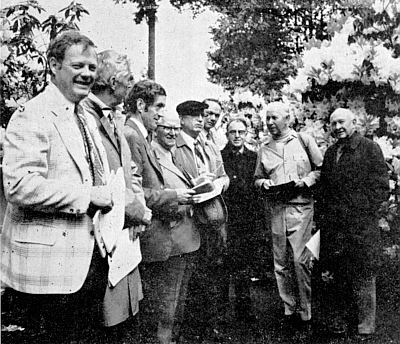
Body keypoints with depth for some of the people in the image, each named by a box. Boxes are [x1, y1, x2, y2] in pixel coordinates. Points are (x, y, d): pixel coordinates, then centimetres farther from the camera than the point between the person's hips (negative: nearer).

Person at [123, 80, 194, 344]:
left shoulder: (142, 137, 18)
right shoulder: (130, 136, -14)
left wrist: (175, 195, 10)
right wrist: (172, 195, -12)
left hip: (159, 238, 10)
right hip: (151, 242, -10)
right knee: (158, 310, -1)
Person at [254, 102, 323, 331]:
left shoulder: (304, 140, 6)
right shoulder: (264, 150, 15)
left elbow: (321, 169, 6)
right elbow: (257, 178, 21)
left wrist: (306, 181, -10)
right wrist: (263, 183, -1)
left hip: (301, 206, -3)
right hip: (276, 209, 4)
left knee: (301, 260, -7)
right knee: (281, 263, 5)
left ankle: (307, 313, 5)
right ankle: (290, 310, 16)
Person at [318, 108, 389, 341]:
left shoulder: (370, 149, -2)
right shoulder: (330, 153, 15)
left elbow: (381, 187, -6)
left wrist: (363, 212, -11)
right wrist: (327, 215, 8)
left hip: (361, 225, -5)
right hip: (333, 226, 5)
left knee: (363, 276, 2)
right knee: (339, 275, 12)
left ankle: (365, 326, 13)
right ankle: (340, 319, 24)